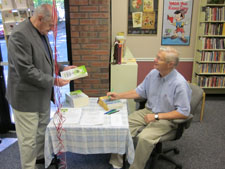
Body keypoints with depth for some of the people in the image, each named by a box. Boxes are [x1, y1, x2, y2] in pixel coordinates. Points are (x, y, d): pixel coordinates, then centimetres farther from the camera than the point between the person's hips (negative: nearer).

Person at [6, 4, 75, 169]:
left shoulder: (42, 32, 6)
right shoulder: (20, 35, -23)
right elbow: (25, 70, -26)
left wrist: (62, 68, 4)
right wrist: (53, 80, -21)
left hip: (43, 94, 9)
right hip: (27, 97, -9)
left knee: (42, 130, 24)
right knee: (29, 138, 7)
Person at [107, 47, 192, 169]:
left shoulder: (179, 83, -22)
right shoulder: (153, 73, -1)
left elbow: (184, 112, -21)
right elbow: (140, 91, 12)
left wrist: (157, 116, -23)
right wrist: (119, 96, 4)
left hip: (167, 118, -6)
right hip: (148, 111, 6)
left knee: (144, 137, -31)